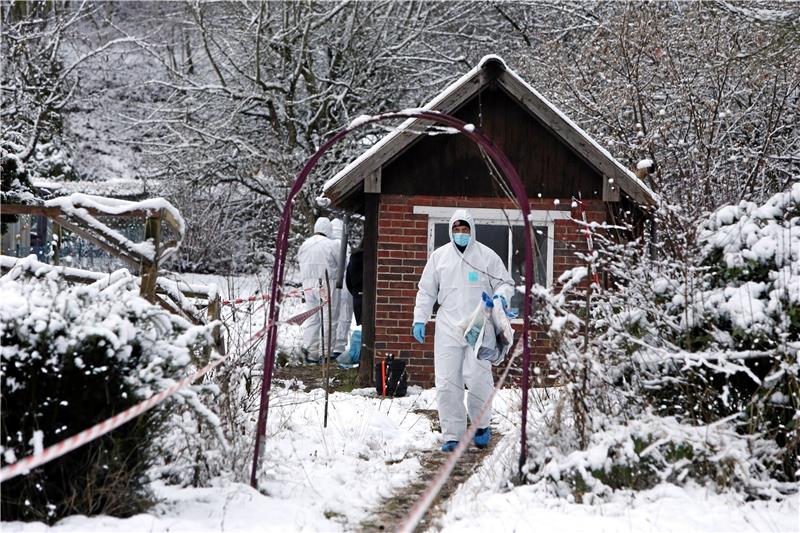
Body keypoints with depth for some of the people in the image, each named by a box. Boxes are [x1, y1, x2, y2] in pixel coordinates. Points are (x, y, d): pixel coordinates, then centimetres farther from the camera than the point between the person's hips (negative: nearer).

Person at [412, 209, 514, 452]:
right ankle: (452, 435, 4)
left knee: (477, 377, -12)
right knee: (447, 382, -2)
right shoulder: (439, 256, 12)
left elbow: (506, 284, 11)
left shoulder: (487, 256, 6)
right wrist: (419, 320, 10)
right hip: (448, 328, 2)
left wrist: (501, 297, -11)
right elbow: (426, 291, 17)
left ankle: (481, 424, 12)